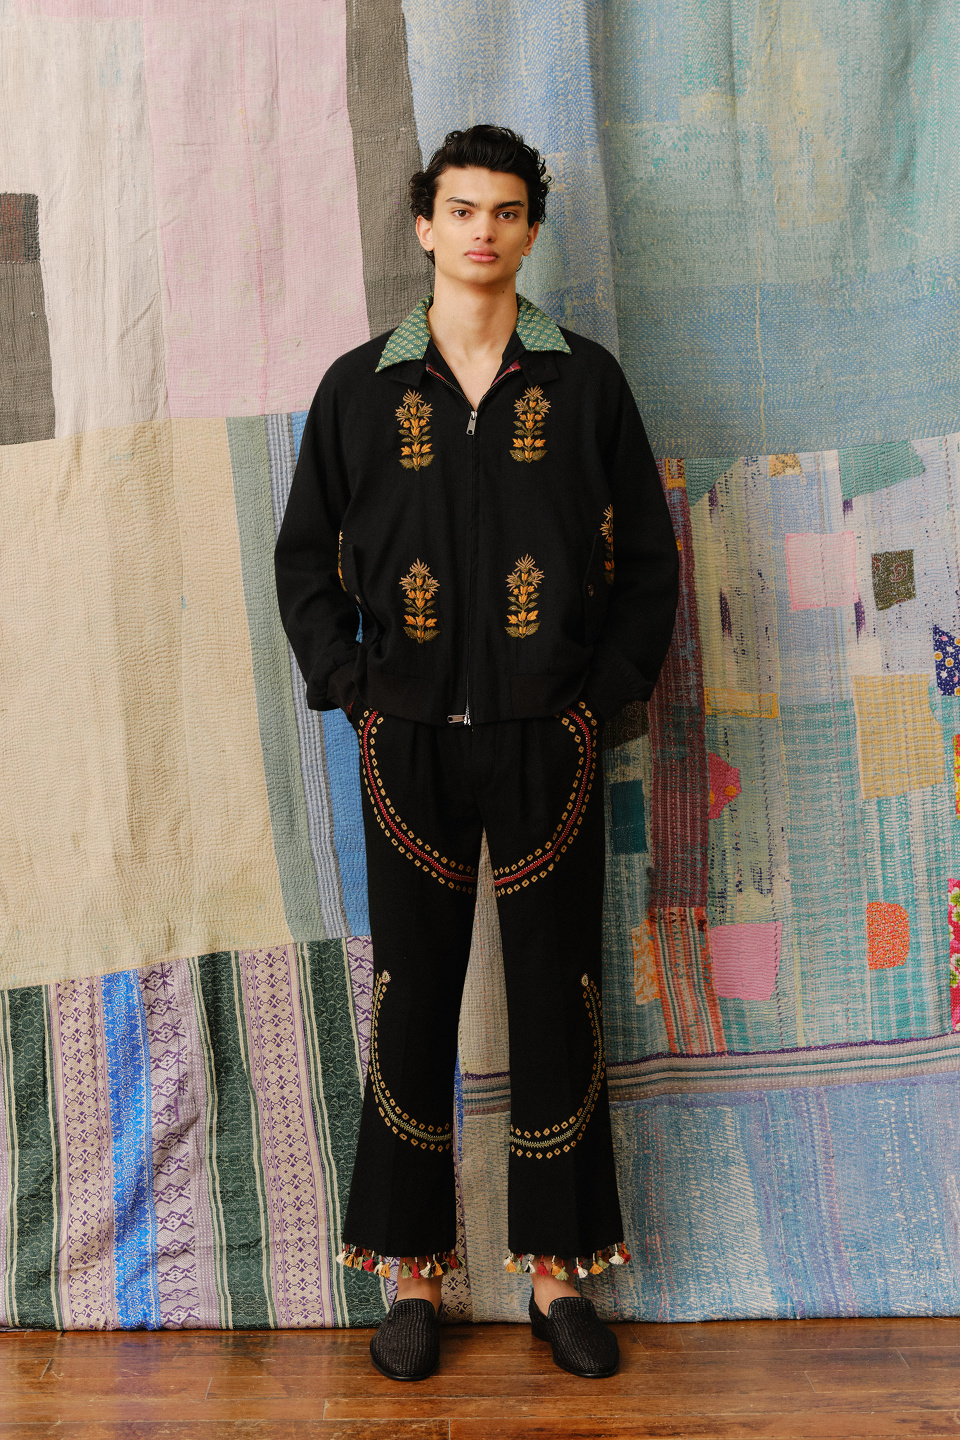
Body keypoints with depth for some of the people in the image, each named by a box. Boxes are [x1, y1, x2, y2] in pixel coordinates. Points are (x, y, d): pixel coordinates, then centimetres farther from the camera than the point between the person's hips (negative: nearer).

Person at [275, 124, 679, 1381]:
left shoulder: (585, 379, 6)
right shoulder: (359, 387, 7)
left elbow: (647, 557, 7)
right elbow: (306, 557, 10)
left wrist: (607, 692, -3)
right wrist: (349, 688, -1)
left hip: (547, 737, 0)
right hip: (410, 742, 1)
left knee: (554, 994, 4)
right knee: (414, 996, 5)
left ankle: (557, 1269, 16)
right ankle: (412, 1270, 17)